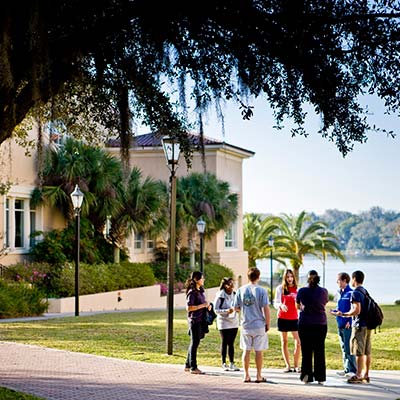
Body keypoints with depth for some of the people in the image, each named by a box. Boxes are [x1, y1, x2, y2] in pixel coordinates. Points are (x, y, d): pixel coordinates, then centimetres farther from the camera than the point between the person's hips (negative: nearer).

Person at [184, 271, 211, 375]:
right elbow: (189, 308, -20)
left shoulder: (200, 291, 13)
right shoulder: (192, 292, -14)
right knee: (194, 343, -4)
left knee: (194, 343, 15)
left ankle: (188, 365, 24)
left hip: (200, 320, 9)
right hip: (194, 320, -9)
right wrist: (202, 305, -18)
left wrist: (207, 305, 8)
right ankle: (193, 367, 0)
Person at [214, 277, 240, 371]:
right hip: (224, 322, -5)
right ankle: (224, 364, 8)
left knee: (231, 343, 7)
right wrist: (226, 311, -23)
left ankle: (232, 363, 11)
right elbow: (216, 309, -10)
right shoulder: (220, 296, -11)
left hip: (234, 322, 5)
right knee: (224, 343, 1)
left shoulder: (234, 294, 6)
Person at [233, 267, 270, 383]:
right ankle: (259, 376, 10)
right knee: (259, 351, 5)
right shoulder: (261, 291, -10)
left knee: (246, 350, 9)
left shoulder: (241, 290, -1)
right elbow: (266, 308, -10)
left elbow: (236, 308, 4)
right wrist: (268, 324, 0)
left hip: (245, 325, 2)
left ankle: (246, 375, 12)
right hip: (259, 325, -2)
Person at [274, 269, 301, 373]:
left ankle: (296, 366, -1)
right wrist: (281, 305, -26)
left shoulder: (297, 289, 5)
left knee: (298, 342, -8)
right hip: (283, 318, -1)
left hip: (294, 318, 1)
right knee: (284, 342, 5)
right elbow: (276, 303, -5)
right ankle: (288, 366, 12)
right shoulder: (280, 288, 1)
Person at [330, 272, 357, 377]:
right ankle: (346, 369, 20)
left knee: (348, 348, -6)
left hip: (348, 325, -9)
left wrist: (349, 321, -19)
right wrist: (334, 311, 5)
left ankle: (353, 370, -1)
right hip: (340, 324, 9)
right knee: (343, 348, 13)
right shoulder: (339, 293, 14)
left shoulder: (350, 293, -11)